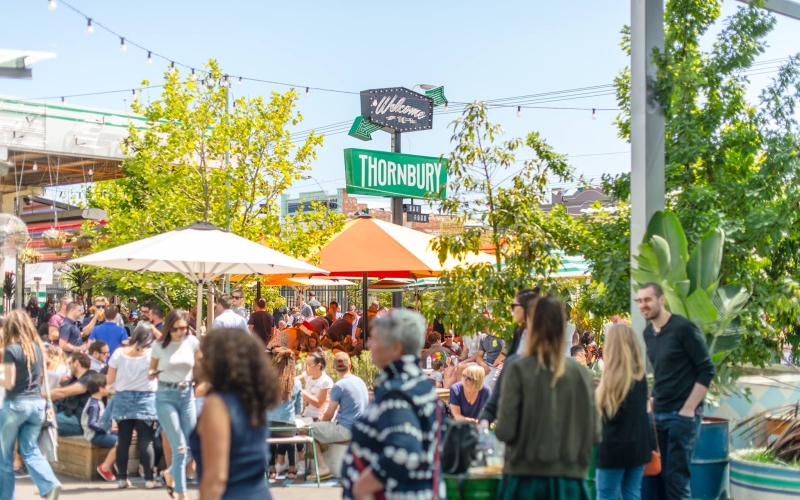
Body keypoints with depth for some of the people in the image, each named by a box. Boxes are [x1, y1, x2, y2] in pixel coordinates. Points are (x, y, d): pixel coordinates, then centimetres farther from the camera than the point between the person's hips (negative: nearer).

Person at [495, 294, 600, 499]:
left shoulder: (518, 371, -8)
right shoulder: (581, 374, 0)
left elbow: (505, 431, -11)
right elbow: (594, 434, 2)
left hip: (527, 482, -2)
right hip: (569, 482, 3)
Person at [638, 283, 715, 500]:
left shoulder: (683, 328, -11)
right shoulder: (648, 333, 9)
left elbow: (707, 369, -11)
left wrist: (688, 409, -14)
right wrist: (654, 401, 10)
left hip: (682, 415, -7)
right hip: (658, 415, 7)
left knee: (676, 476, -6)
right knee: (653, 473, 8)